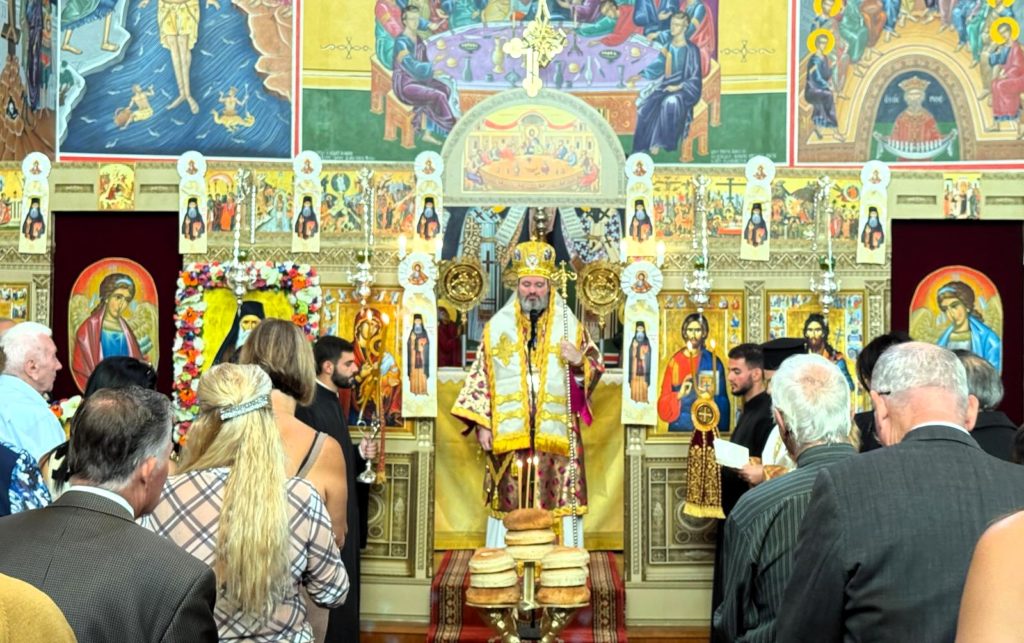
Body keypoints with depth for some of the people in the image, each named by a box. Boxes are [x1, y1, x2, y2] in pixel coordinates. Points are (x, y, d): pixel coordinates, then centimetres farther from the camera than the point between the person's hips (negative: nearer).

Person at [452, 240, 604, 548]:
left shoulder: (570, 326, 8)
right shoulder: (498, 326, 10)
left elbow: (595, 370, 10)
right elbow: (481, 378, 9)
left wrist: (579, 361, -12)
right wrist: (481, 423, 1)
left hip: (556, 435, 0)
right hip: (509, 436, 0)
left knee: (557, 503, -2)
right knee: (511, 506, 1)